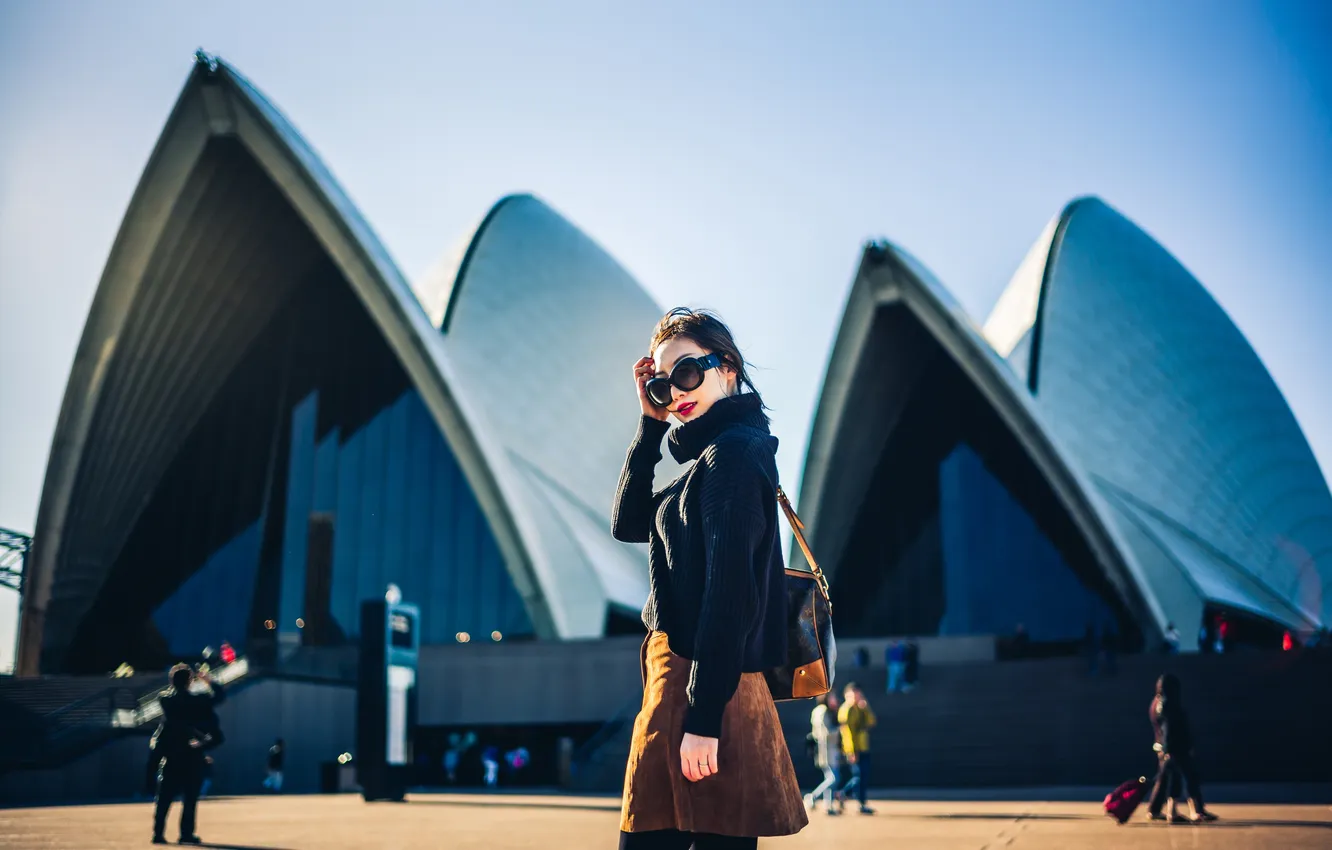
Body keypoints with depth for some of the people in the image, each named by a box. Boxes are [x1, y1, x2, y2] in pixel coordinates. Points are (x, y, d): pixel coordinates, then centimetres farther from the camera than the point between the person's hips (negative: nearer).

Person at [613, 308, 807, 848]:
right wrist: (651, 424, 11)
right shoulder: (713, 453, 16)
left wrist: (703, 718, -22)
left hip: (705, 685, -10)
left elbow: (730, 590, -19)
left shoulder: (734, 451, -12)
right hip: (681, 677, 10)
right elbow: (628, 524, 20)